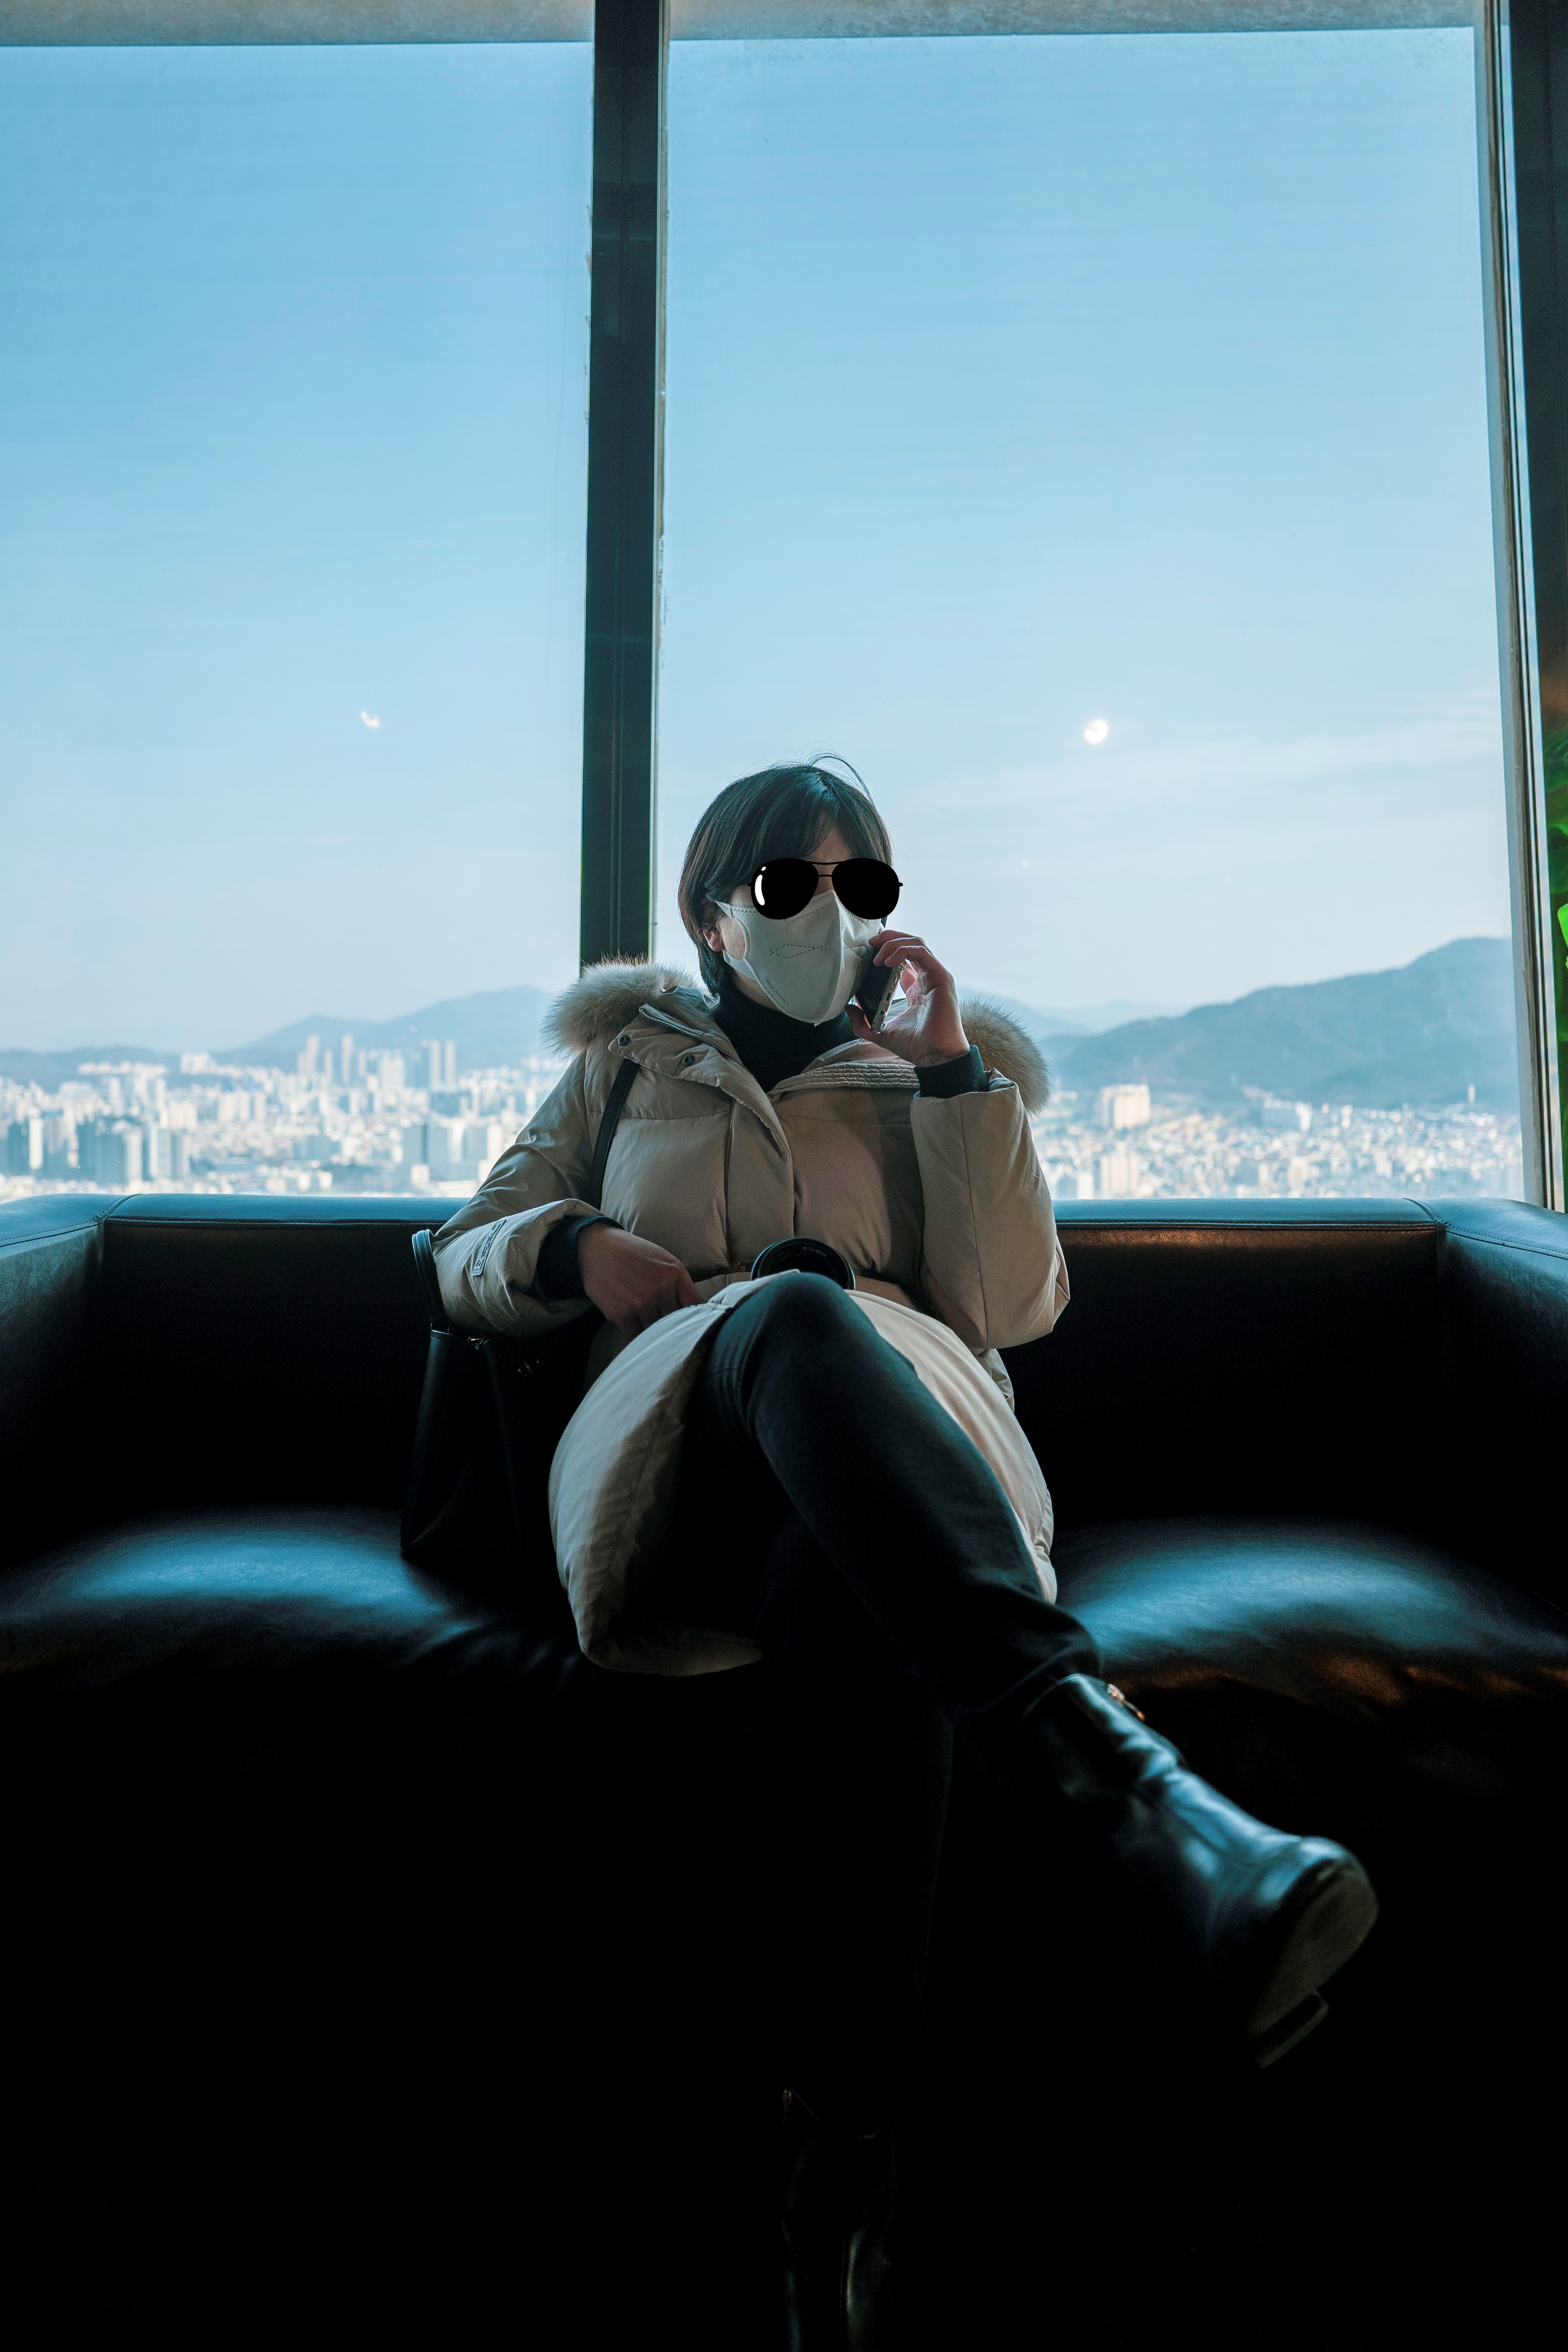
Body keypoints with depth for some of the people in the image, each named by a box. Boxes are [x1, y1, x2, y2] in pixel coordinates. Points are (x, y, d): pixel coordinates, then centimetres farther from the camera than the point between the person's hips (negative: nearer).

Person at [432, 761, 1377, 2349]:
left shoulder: (929, 1070, 25)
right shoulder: (629, 1063, 27)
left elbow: (1013, 1307, 9)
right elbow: (463, 1258, 24)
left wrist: (953, 1071, 1)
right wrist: (572, 1247, 0)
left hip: (893, 1467, 1)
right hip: (675, 1466, 0)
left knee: (851, 1584, -41)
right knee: (796, 1316, -39)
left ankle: (843, 2157, -45)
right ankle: (1141, 1805, -57)